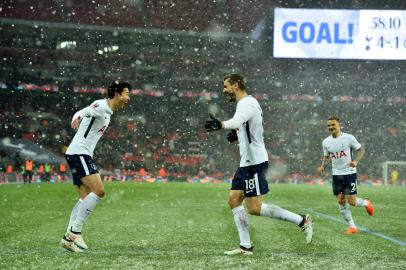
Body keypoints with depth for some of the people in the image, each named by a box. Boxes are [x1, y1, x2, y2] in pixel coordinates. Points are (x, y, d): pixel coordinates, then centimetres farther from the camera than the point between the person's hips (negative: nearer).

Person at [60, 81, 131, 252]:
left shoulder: (107, 111, 19)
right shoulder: (101, 106, -12)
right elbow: (85, 111, -32)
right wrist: (77, 118, -52)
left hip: (82, 155, 10)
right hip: (79, 153, -10)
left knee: (86, 198, 8)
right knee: (98, 191, -19)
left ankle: (69, 237, 7)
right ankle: (75, 231, -16)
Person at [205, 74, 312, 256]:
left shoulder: (247, 103, -15)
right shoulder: (247, 103, 18)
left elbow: (237, 121, -38)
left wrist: (221, 125, -59)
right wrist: (238, 135, 14)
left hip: (254, 162, -10)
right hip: (247, 162, 10)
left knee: (255, 208, -9)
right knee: (234, 200, 7)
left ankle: (301, 221, -2)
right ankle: (246, 247, 8)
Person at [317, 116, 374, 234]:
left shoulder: (349, 138, -10)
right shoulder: (326, 142, 3)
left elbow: (361, 149, -2)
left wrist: (356, 161, -19)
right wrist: (323, 166, -3)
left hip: (349, 173, -4)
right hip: (336, 175, 4)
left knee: (351, 201, -8)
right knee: (341, 201, 0)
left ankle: (366, 203, 26)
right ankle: (352, 226, 10)